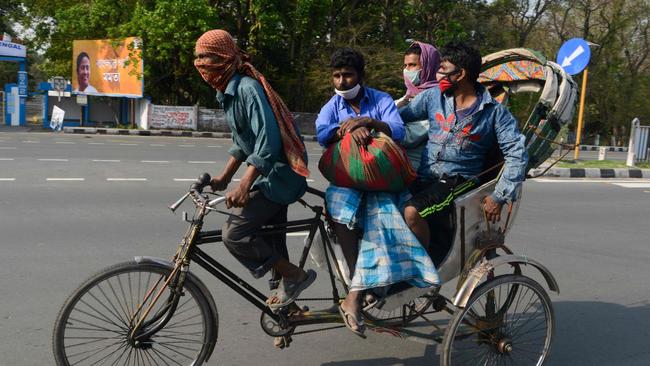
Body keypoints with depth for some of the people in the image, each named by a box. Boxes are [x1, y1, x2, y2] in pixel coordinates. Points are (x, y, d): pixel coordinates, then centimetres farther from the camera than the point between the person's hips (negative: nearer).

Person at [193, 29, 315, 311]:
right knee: (269, 235, 17)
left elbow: (268, 141, -28)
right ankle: (286, 295, 31)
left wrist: (244, 186, -32)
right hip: (272, 173, 10)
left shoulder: (248, 88, -20)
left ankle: (295, 276, -1)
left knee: (234, 234, -13)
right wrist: (224, 177, 17)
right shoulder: (228, 91, 11)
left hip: (278, 172, -10)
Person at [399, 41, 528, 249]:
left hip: (458, 181, -5)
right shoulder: (433, 96, 9)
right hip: (424, 177, 5)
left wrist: (498, 197, -11)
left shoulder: (493, 112, -2)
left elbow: (517, 154, -4)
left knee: (412, 211, -29)